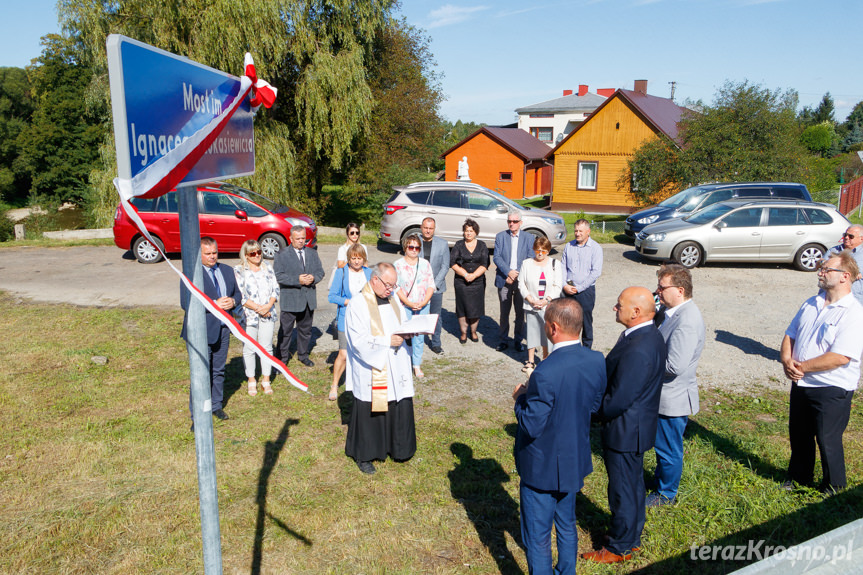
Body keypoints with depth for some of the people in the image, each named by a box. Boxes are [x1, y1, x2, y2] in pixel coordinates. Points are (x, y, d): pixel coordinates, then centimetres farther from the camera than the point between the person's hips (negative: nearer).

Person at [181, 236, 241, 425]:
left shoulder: (227, 271, 10)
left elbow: (237, 294, 16)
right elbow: (185, 303, -17)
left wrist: (233, 301, -9)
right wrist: (214, 304, -23)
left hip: (223, 328, 6)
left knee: (219, 371, 17)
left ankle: (216, 406, 33)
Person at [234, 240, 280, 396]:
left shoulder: (267, 268, 8)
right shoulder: (238, 270, -3)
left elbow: (275, 289, 5)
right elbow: (240, 295, -10)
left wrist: (268, 306, -12)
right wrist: (258, 308, -15)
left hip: (268, 314, 3)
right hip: (249, 315, -3)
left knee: (267, 347, 7)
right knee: (249, 349, 4)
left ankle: (266, 380, 17)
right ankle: (251, 381, 18)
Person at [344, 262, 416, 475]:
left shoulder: (393, 300, 9)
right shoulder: (358, 304, -12)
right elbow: (359, 340, -18)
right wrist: (388, 341, -23)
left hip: (395, 369, 6)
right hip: (371, 371, -6)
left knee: (399, 407, 8)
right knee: (370, 411, 5)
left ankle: (397, 448, 28)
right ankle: (363, 455, 22)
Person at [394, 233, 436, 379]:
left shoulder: (425, 264, 8)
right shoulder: (398, 265, -1)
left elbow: (431, 286, 6)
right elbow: (396, 287, -6)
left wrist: (424, 302, -9)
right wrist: (409, 303, -14)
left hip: (422, 306, 2)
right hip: (404, 306, -2)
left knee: (419, 335, 3)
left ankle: (417, 366, 13)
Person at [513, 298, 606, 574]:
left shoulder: (546, 373, -32)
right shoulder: (597, 360, -10)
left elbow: (531, 427, -26)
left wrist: (520, 398, -8)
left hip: (543, 468, -7)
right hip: (575, 460, 7)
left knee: (537, 537, 12)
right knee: (567, 525, 27)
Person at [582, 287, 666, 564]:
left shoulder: (637, 351, -32)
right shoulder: (650, 334, 0)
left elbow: (617, 401, -28)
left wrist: (594, 412, -10)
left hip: (625, 432, -10)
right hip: (636, 428, 10)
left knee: (623, 489, 9)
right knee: (633, 484, 24)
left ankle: (618, 548, 28)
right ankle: (632, 538, 43)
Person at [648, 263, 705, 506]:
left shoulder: (687, 322, -29)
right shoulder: (672, 311, 3)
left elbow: (675, 365, -33)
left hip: (673, 399, -9)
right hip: (664, 395, 9)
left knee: (669, 449, 11)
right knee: (662, 445, 26)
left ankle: (666, 494, 30)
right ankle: (661, 480, 46)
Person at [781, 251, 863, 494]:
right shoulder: (811, 304, 6)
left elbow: (840, 357, -25)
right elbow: (790, 336, 11)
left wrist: (802, 367, -17)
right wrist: (787, 362, -8)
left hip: (832, 389, -7)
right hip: (801, 383, 7)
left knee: (827, 440, 5)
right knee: (799, 435, 19)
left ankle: (833, 488, 26)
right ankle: (798, 478, 39)